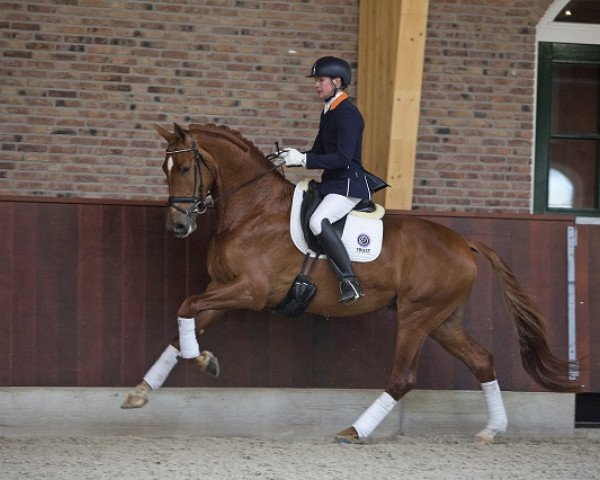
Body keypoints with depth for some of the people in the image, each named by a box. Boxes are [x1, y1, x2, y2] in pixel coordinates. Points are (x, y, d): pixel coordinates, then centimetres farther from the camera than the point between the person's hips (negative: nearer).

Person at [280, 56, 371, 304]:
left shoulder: (348, 114, -15)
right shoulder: (328, 112, 16)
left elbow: (342, 158, -24)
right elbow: (318, 152, 22)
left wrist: (303, 159, -24)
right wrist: (292, 158, 4)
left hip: (349, 185, -11)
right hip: (332, 183, 11)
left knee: (317, 221, -32)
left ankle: (350, 281, -31)